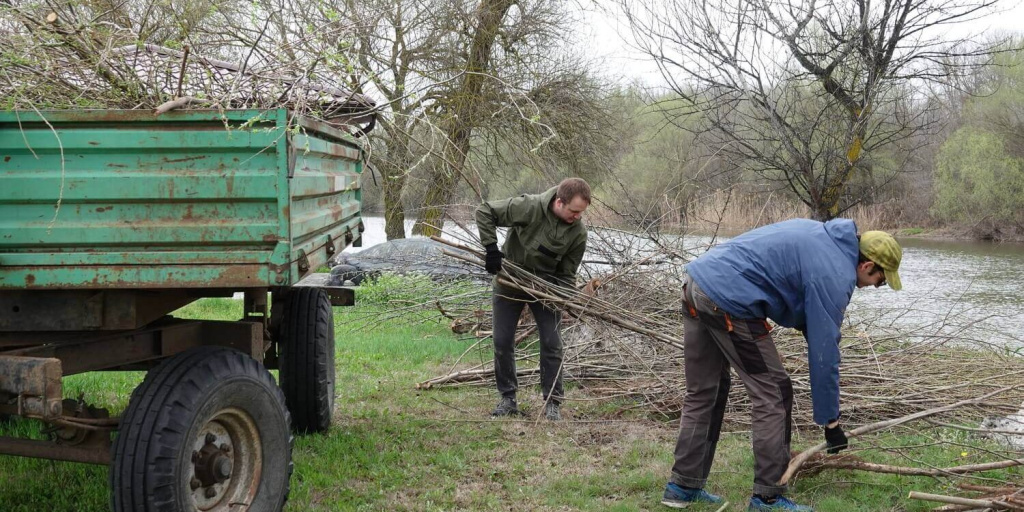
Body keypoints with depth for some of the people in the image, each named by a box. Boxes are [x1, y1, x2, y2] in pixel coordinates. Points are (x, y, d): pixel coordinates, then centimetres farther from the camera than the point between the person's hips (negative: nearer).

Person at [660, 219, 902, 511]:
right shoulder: (835, 275, -8)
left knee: (703, 394, 17)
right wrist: (830, 421, 2)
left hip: (696, 282, 9)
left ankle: (684, 485, 23)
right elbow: (824, 352, -7)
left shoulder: (823, 235, 19)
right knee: (773, 395, 2)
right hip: (730, 301, -9)